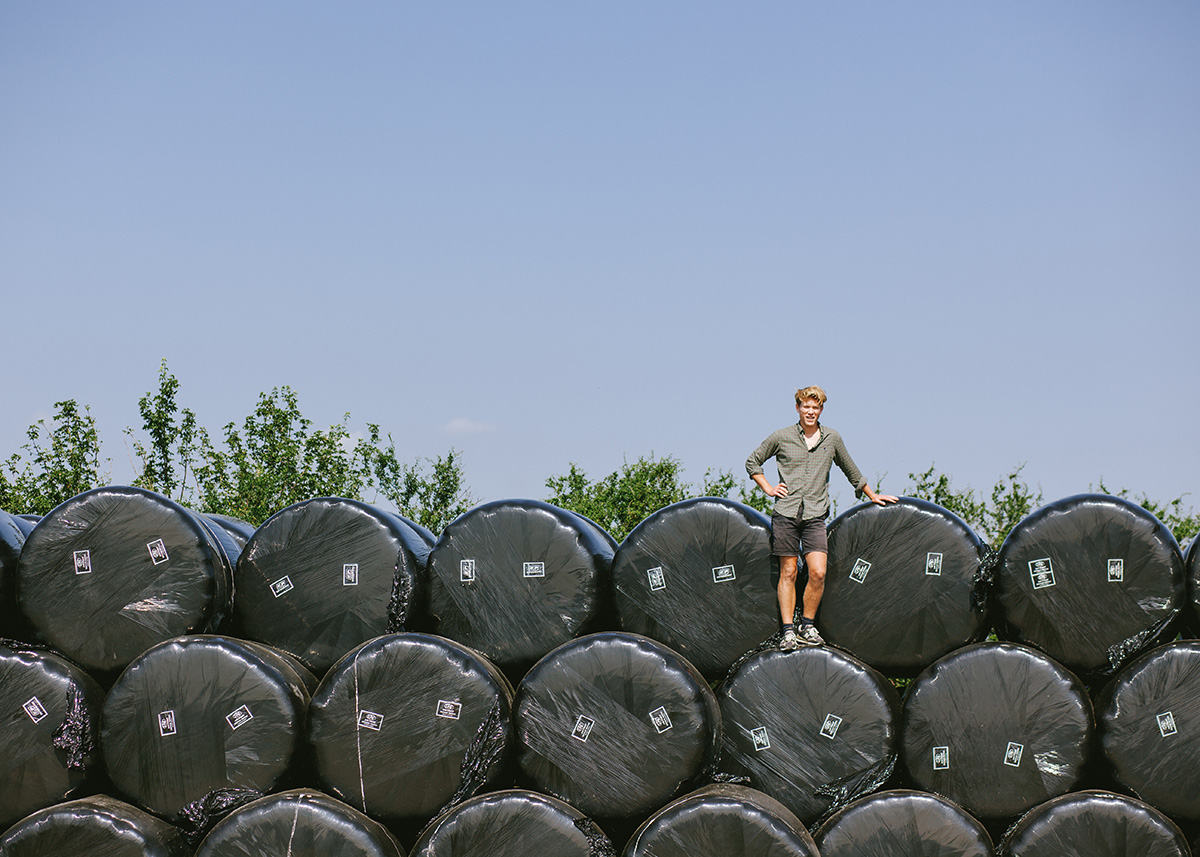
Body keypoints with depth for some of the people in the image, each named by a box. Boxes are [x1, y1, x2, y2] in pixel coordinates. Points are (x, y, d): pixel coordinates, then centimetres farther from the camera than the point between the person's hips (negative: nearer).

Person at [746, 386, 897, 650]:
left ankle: (807, 625, 5)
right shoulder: (782, 437, 4)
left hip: (815, 515, 1)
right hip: (785, 513, -1)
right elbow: (753, 462, 15)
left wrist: (872, 496, 27)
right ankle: (788, 630, 6)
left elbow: (852, 472, 23)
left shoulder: (832, 439, 9)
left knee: (818, 572, -11)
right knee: (788, 572, 0)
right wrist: (768, 488, 5)